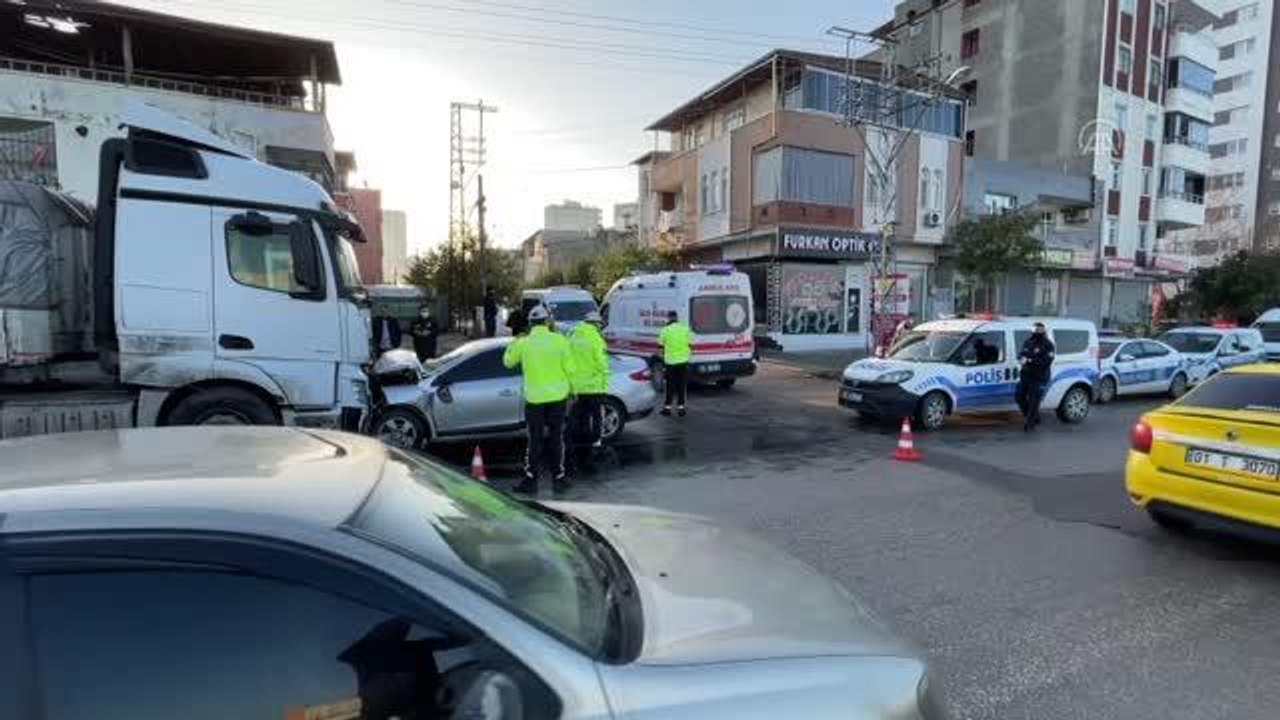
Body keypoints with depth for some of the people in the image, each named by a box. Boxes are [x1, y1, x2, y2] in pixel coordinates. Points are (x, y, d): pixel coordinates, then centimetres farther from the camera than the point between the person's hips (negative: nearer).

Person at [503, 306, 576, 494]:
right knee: (556, 438, 11)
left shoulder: (523, 343, -8)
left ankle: (530, 480, 11)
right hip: (558, 396, 0)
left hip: (534, 397, 0)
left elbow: (508, 362, 9)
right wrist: (571, 388, 10)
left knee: (535, 440, 9)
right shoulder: (559, 340, -8)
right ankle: (558, 479, 17)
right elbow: (569, 369, -5)